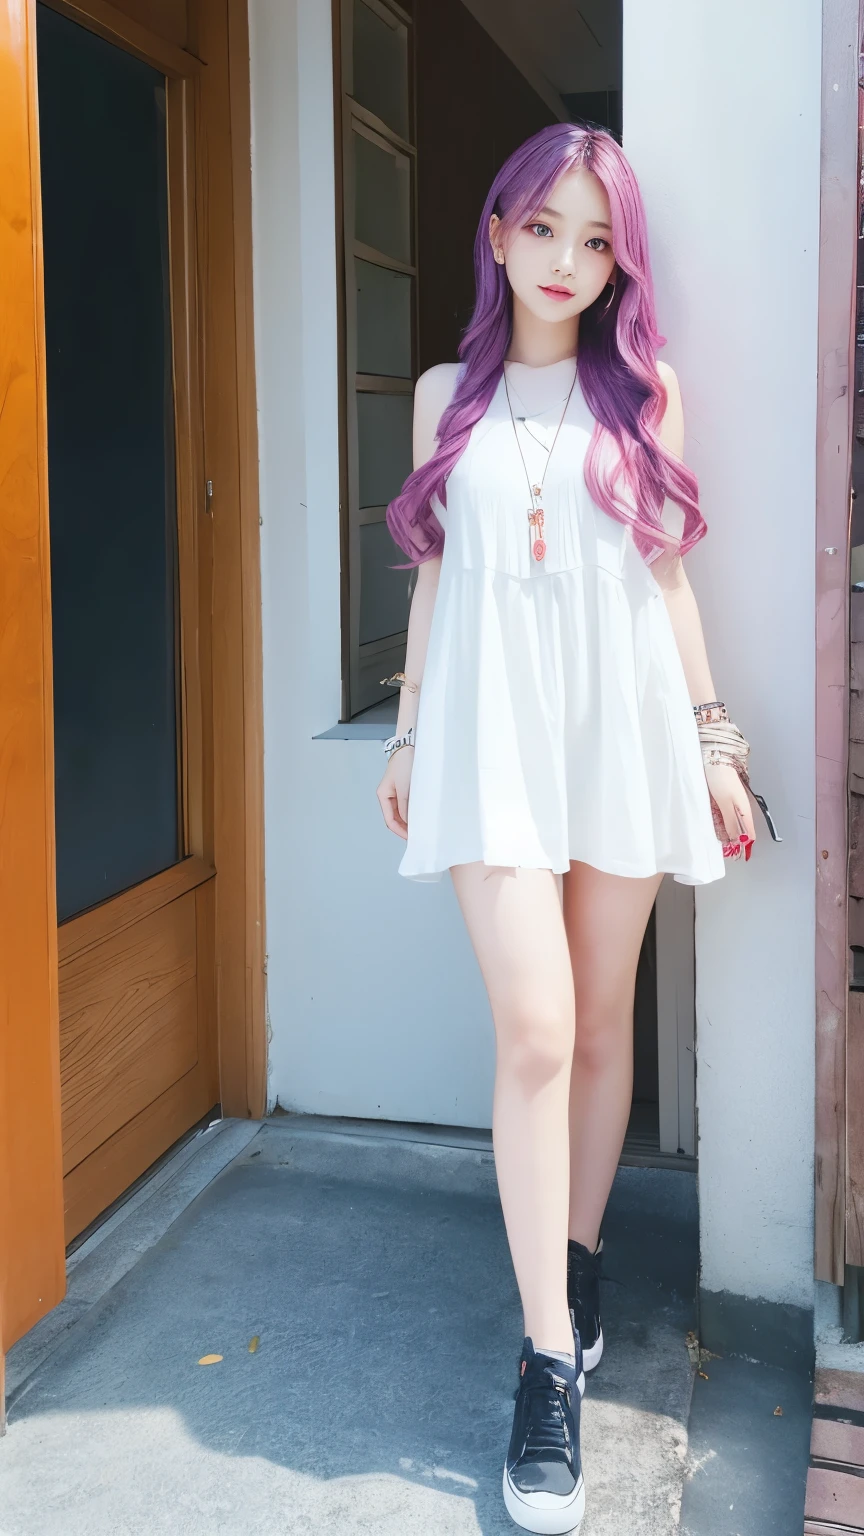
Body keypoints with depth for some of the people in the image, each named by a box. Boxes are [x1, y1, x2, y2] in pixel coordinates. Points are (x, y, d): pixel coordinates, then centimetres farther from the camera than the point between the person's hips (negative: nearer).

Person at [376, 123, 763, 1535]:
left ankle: (577, 1267, 27)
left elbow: (668, 573, 9)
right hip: (492, 727, -1)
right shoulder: (449, 394, 11)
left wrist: (715, 734, 5)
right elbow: (435, 574, 14)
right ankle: (552, 1363, -3)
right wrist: (407, 729, 12)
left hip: (620, 722, 1)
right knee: (534, 1029, -11)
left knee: (602, 1015, 7)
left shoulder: (643, 388, 9)